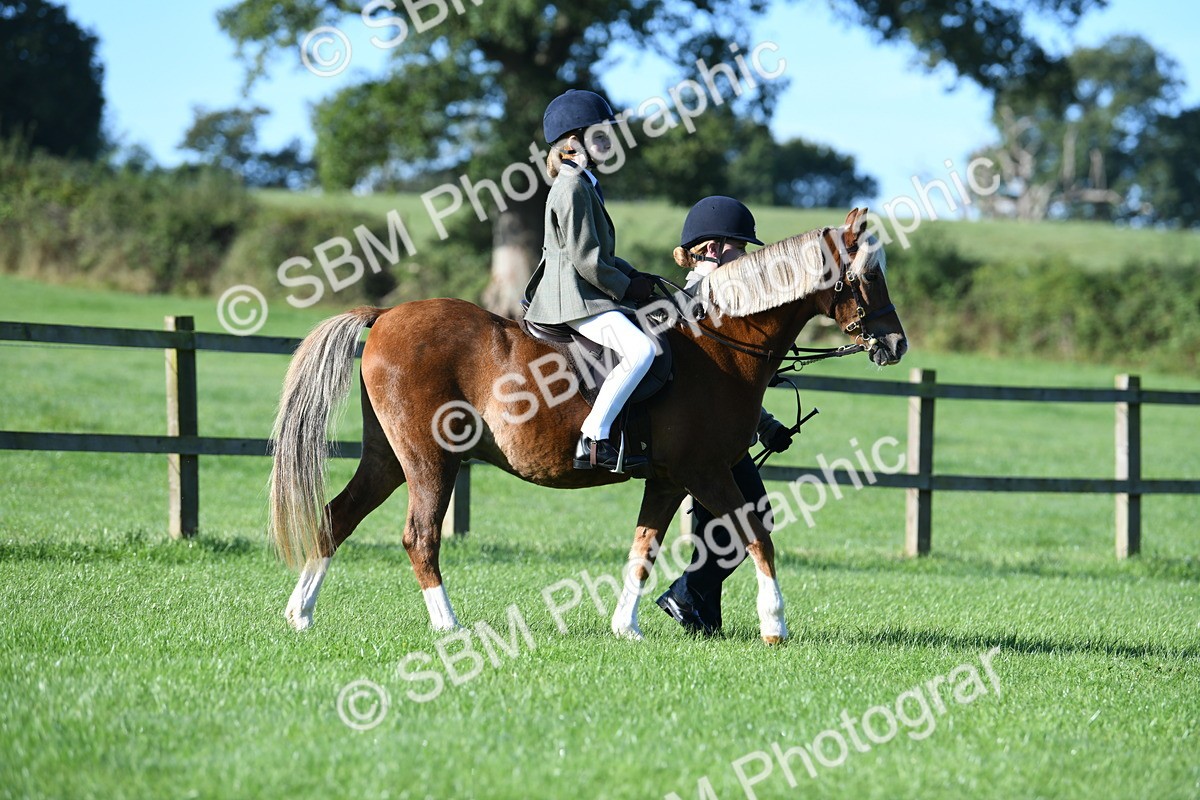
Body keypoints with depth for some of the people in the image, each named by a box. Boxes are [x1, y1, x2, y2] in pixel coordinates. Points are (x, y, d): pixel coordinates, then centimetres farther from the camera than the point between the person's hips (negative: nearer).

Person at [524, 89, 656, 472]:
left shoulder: (584, 184, 21)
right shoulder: (573, 187, -12)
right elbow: (585, 259, -18)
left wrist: (634, 276, 11)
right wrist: (626, 288, -9)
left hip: (587, 295, 11)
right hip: (575, 300, -11)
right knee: (640, 349, -28)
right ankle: (593, 440, -29)